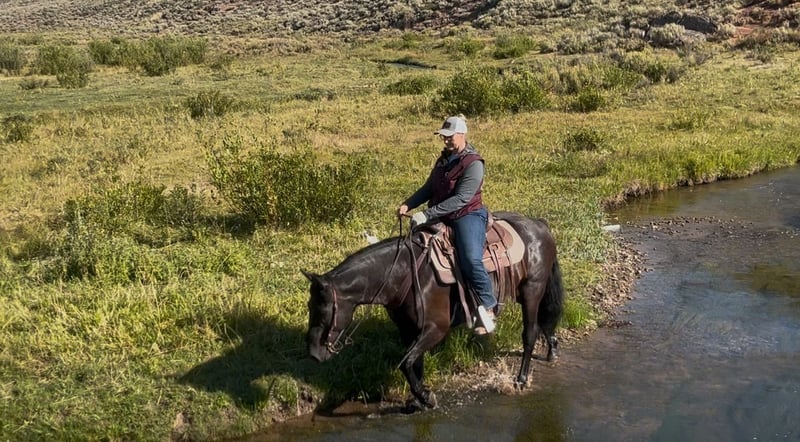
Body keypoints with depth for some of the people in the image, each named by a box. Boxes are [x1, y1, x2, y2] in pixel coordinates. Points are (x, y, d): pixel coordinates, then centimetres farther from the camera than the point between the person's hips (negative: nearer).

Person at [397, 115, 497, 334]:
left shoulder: (473, 163, -14)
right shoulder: (444, 159, 12)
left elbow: (461, 199, -23)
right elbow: (429, 188, 16)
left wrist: (427, 214, -28)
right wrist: (408, 204, -2)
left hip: (468, 215, -9)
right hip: (442, 217, 9)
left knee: (471, 260, -29)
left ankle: (488, 308, -17)